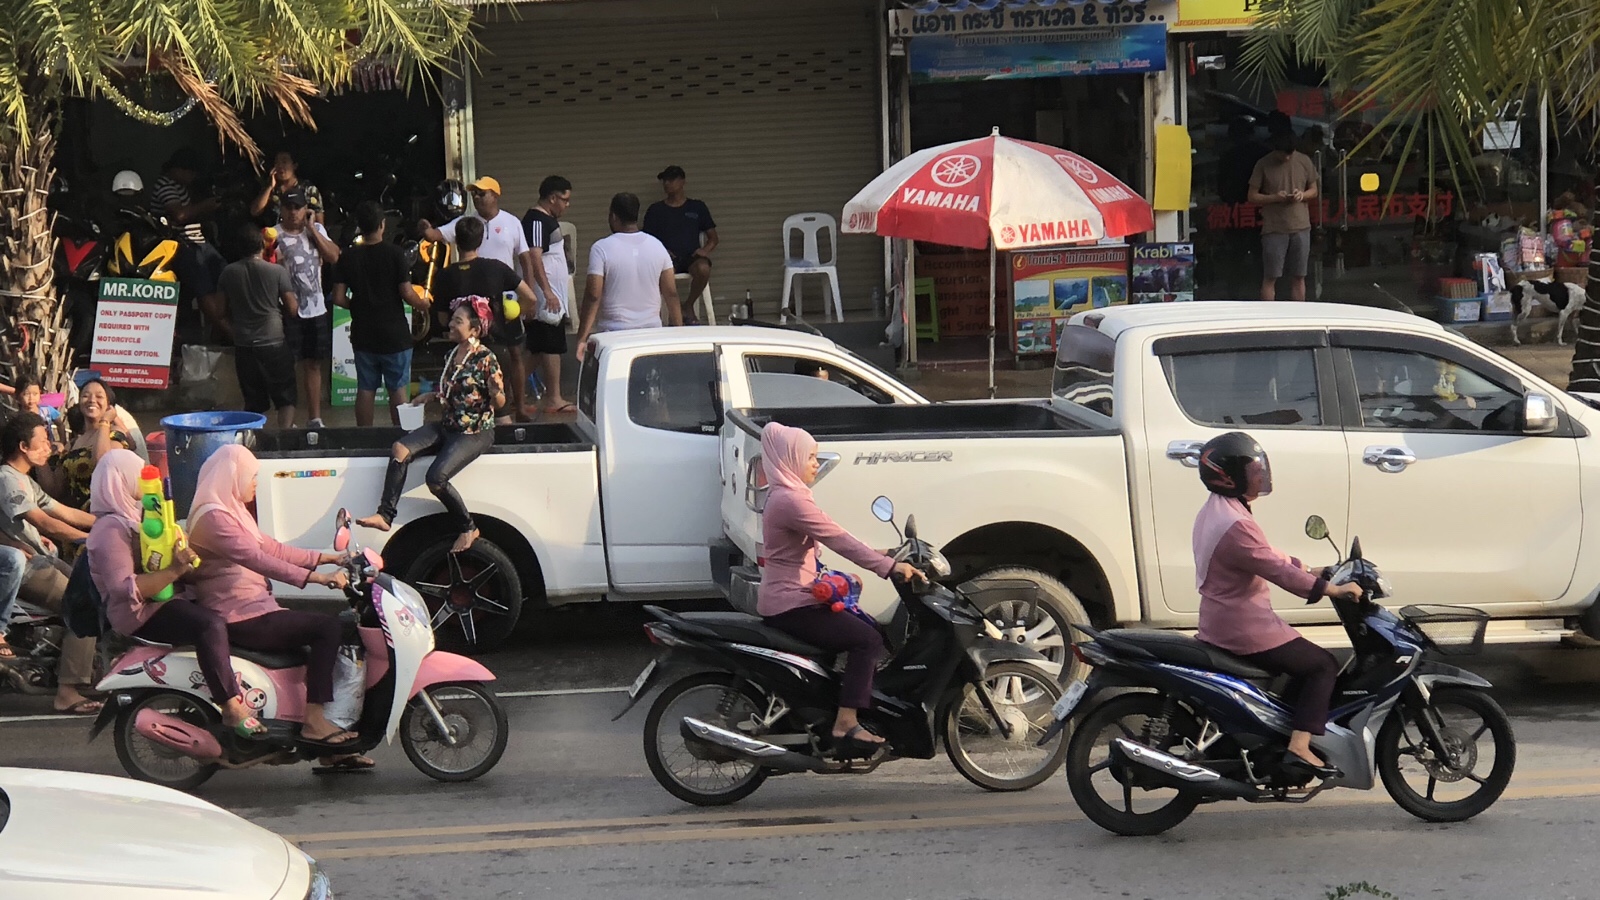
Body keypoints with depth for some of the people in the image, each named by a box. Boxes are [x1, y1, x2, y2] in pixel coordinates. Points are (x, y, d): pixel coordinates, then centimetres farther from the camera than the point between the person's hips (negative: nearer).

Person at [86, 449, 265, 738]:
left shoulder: (138, 514, 19)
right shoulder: (111, 529, -14)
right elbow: (125, 590, -27)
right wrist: (173, 570, -31)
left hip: (169, 597, 11)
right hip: (139, 615, -11)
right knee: (211, 624, -32)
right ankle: (233, 709, -31)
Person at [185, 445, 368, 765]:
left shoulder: (232, 512, 19)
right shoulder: (213, 517, -16)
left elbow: (272, 549, 22)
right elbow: (256, 558, -27)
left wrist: (327, 558, 15)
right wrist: (315, 577, -32)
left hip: (251, 611, 11)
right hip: (238, 618, -11)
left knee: (324, 631, 4)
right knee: (326, 627, -17)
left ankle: (332, 748, 3)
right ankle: (313, 723, -17)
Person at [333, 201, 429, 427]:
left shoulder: (348, 257, -2)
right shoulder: (394, 254, -12)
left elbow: (338, 298, -1)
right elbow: (407, 294, -14)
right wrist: (424, 304, 6)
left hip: (363, 334, 3)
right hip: (394, 333, -3)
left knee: (365, 389, 10)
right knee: (398, 388, 6)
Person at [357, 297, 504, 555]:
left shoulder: (485, 359, -13)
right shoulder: (451, 356, 9)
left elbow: (499, 402, -11)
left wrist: (495, 391, -32)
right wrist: (431, 396, 10)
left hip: (476, 433, -8)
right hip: (448, 426, 8)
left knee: (436, 477, -25)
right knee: (400, 449, -15)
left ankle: (469, 529, -4)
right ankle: (385, 515, -19)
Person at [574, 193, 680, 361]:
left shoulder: (601, 248, -8)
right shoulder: (657, 246, 4)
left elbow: (593, 295, -13)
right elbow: (671, 293, 6)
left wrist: (582, 337, -9)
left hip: (614, 332, -4)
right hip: (652, 330, 4)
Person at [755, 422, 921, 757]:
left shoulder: (787, 496, 17)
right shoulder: (790, 501, -18)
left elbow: (833, 539, 22)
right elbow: (837, 540, -24)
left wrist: (875, 555, 14)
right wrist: (890, 566, -25)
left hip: (792, 599, 11)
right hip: (789, 604, -11)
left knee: (866, 629, 15)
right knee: (868, 640, -17)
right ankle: (846, 726, -23)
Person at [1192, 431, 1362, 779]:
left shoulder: (1214, 513, 11)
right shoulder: (1235, 525, -23)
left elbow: (1263, 555, 21)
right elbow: (1275, 570, -25)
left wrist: (1305, 568, 19)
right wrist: (1331, 589, -20)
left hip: (1219, 625, 10)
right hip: (1244, 629, -10)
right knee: (1323, 666, -3)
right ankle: (1299, 747, -13)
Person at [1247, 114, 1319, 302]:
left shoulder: (1304, 161, 3)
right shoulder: (1263, 165, -4)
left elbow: (1314, 190, 13)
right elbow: (1252, 196, -1)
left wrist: (1303, 195, -10)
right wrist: (1274, 197, -18)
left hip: (1300, 227, 3)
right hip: (1274, 229, -3)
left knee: (1298, 277, 9)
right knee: (1270, 277, -2)